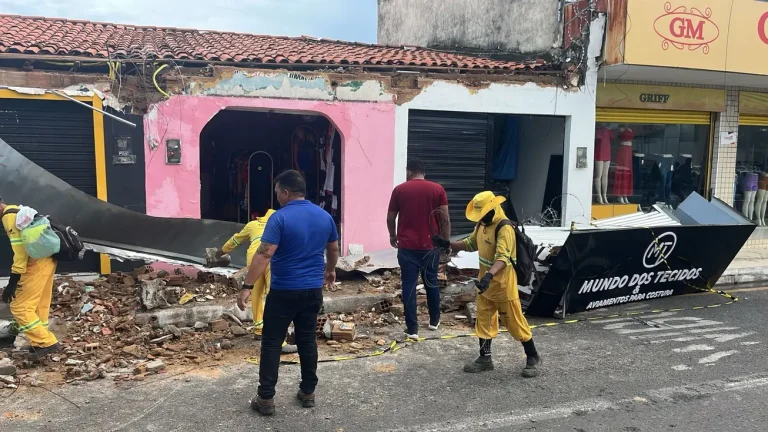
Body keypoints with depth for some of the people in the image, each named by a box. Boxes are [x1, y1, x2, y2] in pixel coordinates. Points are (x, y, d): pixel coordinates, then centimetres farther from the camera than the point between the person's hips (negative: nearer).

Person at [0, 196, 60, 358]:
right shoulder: (17, 211, 19)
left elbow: (19, 247, -19)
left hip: (37, 263, -10)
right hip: (47, 260, 10)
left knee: (20, 307, -4)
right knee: (39, 306, 17)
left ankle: (47, 343, -4)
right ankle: (40, 342, 24)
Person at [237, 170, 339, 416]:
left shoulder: (280, 217, -14)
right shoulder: (324, 216, 4)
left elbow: (264, 254, -21)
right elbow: (333, 249, 18)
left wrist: (247, 287, -20)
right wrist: (330, 270, 35)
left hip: (284, 291, -5)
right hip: (313, 290, 5)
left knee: (271, 344, 5)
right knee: (307, 341, 14)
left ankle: (266, 399, 8)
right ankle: (308, 393, 22)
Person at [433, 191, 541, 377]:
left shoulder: (504, 228, -23)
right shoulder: (482, 224, 6)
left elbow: (503, 257, -35)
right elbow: (471, 244, 20)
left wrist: (489, 275, -50)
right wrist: (448, 244, 7)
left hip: (503, 284, -8)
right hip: (486, 282, 8)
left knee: (514, 322, 2)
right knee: (484, 320, 13)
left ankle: (532, 357, 18)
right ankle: (485, 358, 24)